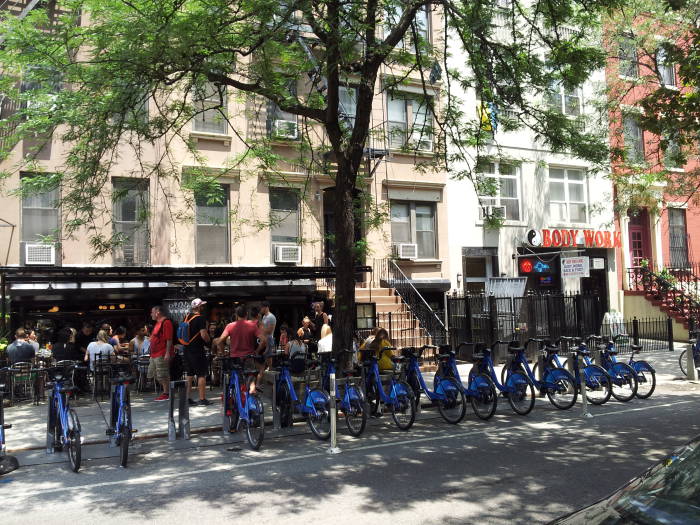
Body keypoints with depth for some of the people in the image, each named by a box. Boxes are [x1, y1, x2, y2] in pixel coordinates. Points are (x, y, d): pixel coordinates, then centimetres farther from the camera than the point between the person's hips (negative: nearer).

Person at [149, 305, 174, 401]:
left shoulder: (166, 322, -14)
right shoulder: (158, 322, 18)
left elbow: (169, 339, -20)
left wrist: (167, 353, -24)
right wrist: (152, 353, 24)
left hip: (162, 355, -11)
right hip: (155, 354, 11)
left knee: (163, 375, -5)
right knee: (154, 375, 14)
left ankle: (166, 394, 4)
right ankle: (166, 391, 21)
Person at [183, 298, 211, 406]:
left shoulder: (187, 317, 10)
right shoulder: (200, 318, -14)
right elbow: (204, 335, -20)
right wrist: (208, 340, -2)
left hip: (187, 349, 8)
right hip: (197, 350, -8)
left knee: (189, 374, 14)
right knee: (202, 374, -2)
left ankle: (187, 398, 16)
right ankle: (202, 399, -1)